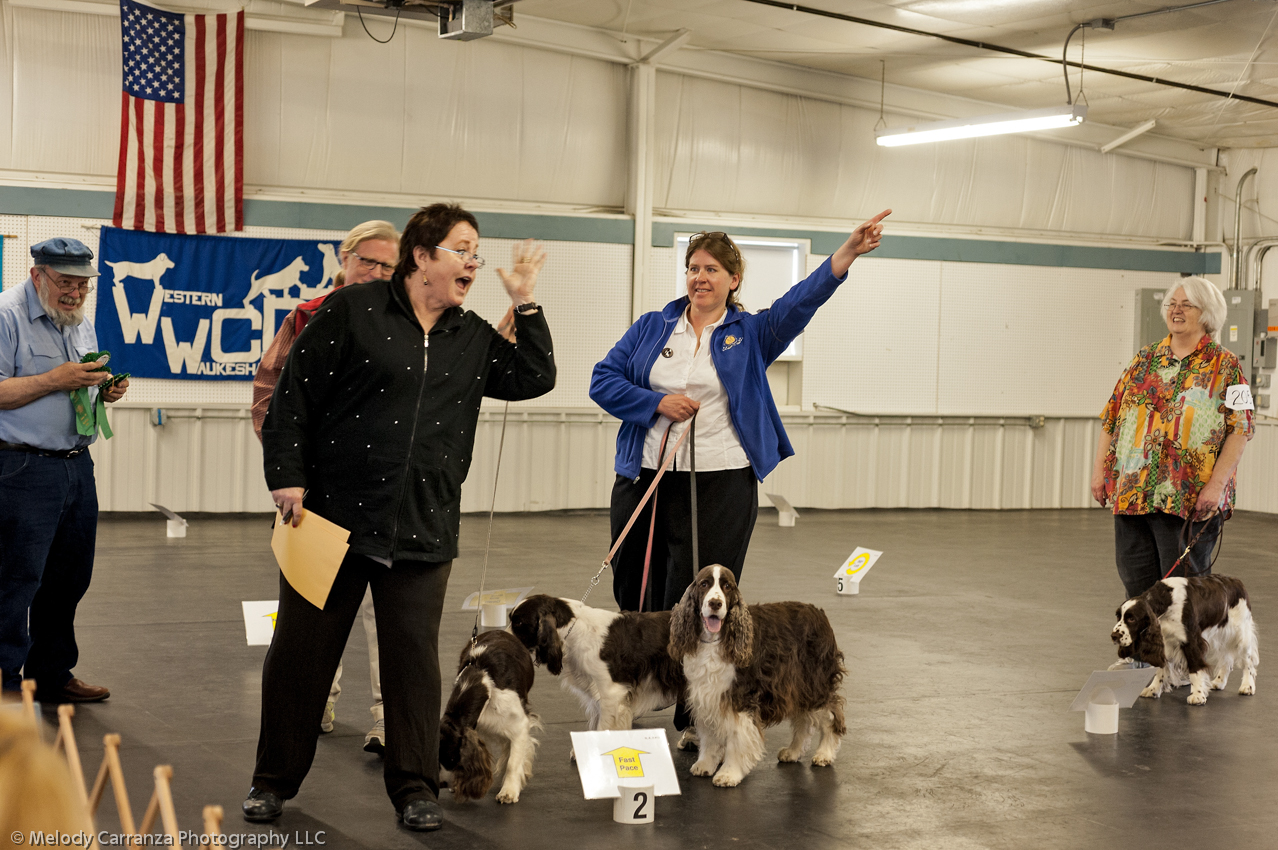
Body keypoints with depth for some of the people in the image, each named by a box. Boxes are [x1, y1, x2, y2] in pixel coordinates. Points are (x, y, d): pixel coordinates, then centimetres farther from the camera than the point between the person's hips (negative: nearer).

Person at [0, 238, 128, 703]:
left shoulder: (82, 323, 17)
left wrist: (105, 392, 6)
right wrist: (55, 379, -20)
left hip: (77, 467, 8)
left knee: (69, 578, 12)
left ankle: (52, 675, 24)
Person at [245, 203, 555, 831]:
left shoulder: (473, 339, 13)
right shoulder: (351, 311, -4)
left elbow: (535, 379, 11)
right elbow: (293, 392, -5)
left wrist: (524, 304, 5)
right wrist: (287, 476, -9)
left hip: (423, 530, 4)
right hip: (333, 514, -3)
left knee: (414, 656, 6)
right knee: (301, 649, 5)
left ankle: (415, 787, 17)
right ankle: (274, 778, 21)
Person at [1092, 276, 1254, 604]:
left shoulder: (1224, 365, 0)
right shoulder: (1145, 359, 14)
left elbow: (1240, 430, -7)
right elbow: (1111, 417, 15)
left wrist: (1216, 484, -16)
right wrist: (1100, 470, 6)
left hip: (1189, 500, -5)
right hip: (1131, 491, 5)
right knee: (1136, 582, 9)